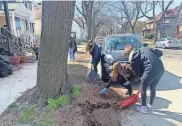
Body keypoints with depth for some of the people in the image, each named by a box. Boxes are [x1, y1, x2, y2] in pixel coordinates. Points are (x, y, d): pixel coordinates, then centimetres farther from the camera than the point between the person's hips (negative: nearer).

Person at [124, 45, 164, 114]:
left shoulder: (132, 56, 7)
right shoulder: (144, 49, 26)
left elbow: (137, 71, 5)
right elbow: (160, 53, 21)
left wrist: (142, 76, 19)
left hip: (151, 70, -7)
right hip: (161, 68, 8)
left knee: (143, 89, 14)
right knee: (153, 88, 24)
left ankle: (144, 108, 27)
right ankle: (150, 106, 42)